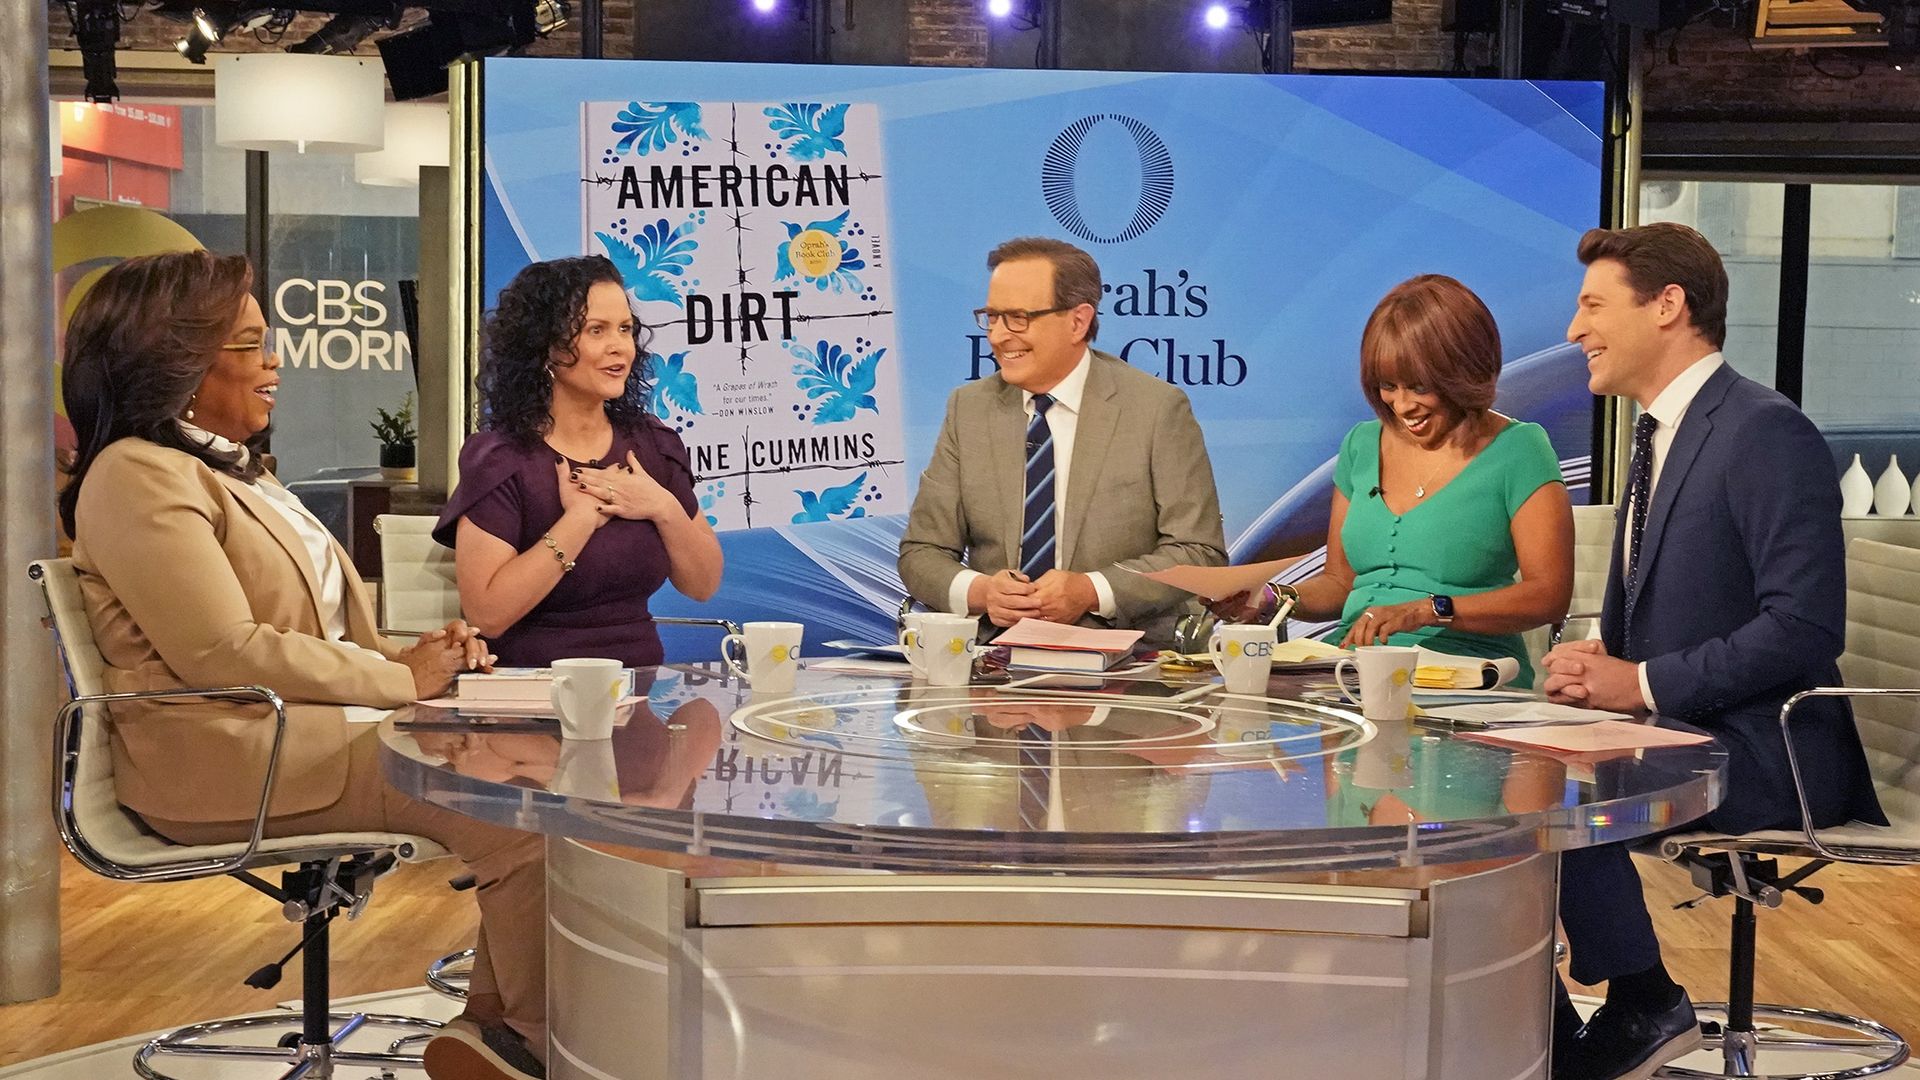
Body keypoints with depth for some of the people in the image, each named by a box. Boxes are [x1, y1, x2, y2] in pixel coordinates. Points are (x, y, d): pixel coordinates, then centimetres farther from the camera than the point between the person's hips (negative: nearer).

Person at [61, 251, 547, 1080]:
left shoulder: (230, 469, 22)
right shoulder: (139, 477, -9)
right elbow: (225, 653, -19)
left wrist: (410, 654, 0)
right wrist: (399, 681, -13)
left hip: (308, 721, 10)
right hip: (229, 758, -10)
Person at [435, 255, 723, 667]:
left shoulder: (653, 444, 8)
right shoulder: (499, 459, -6)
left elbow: (703, 585, 10)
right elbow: (487, 614, -16)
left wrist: (664, 507, -6)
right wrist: (580, 519, -15)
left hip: (642, 680, 4)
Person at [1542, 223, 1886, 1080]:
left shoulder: (1766, 433, -15)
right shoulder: (1662, 433, 15)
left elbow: (1806, 625, -22)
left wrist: (1642, 685, -21)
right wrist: (1602, 661, -2)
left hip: (1758, 752, -9)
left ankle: (1643, 1006, -8)